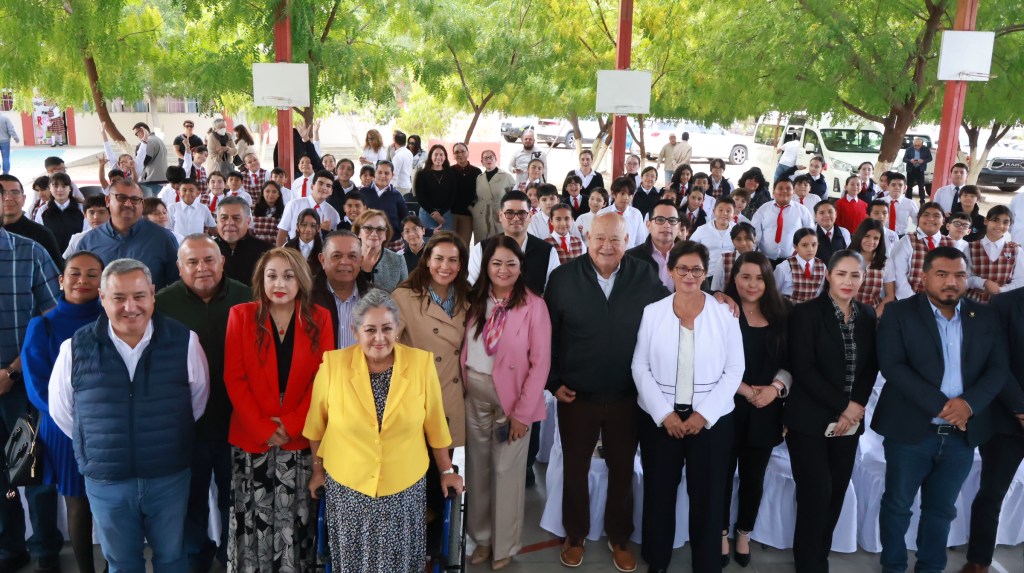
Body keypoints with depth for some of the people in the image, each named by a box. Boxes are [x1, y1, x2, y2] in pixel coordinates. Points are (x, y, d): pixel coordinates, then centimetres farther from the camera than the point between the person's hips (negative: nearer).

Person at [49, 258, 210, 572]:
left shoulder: (184, 341, -9)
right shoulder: (75, 348, -8)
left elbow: (199, 401, 6)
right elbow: (61, 410, 6)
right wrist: (100, 444, 11)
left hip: (170, 477, 0)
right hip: (105, 482, 1)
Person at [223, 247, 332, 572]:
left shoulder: (319, 318, 1)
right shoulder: (241, 316, -1)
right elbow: (234, 378, -5)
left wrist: (291, 424, -12)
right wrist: (263, 429, -12)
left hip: (300, 438, 0)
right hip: (252, 437, 0)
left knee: (295, 517, 8)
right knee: (254, 518, 8)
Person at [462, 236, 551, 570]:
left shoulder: (533, 305, -12)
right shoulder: (476, 301, 3)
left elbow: (541, 363, -13)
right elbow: (466, 349, 6)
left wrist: (523, 411, -14)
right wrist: (462, 388, -2)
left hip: (512, 397, -4)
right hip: (474, 395, 4)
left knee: (506, 471, 7)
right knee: (478, 468, 15)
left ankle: (505, 546, 26)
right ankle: (482, 537, 33)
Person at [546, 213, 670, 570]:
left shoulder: (645, 277, -6)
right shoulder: (564, 277, -8)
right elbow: (547, 335, -4)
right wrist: (553, 382, -6)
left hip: (626, 396, 1)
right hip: (575, 394, -1)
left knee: (622, 470, 16)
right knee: (575, 469, 16)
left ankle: (620, 538, 37)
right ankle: (575, 536, 37)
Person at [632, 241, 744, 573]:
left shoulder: (724, 314, -2)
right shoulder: (652, 312, -1)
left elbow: (734, 370, -3)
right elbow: (640, 367, -2)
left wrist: (703, 414, -10)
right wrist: (664, 414, -10)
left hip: (711, 419, 0)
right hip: (659, 418, 1)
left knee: (707, 495, 8)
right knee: (659, 491, 10)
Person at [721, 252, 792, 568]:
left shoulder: (780, 314, 4)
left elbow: (790, 361, 6)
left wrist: (776, 388, -11)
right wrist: (747, 391, -15)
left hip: (765, 412, 3)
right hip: (727, 407, -3)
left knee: (754, 477, 13)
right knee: (723, 474, 8)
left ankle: (744, 535, 31)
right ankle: (721, 533, 27)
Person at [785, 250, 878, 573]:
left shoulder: (868, 316, 8)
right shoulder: (806, 313, -7)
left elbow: (871, 367, 8)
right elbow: (802, 368, -13)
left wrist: (856, 407, -8)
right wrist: (842, 406, -14)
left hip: (850, 421, 5)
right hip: (810, 420, -4)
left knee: (836, 493, 8)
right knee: (816, 494, -5)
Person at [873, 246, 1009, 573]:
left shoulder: (985, 317, 7)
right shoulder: (899, 313, -5)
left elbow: (999, 368, 2)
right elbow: (892, 366, -14)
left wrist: (969, 402, -16)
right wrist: (939, 405, -21)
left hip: (962, 433, 3)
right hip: (911, 431, -3)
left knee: (941, 509, 15)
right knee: (897, 505, 9)